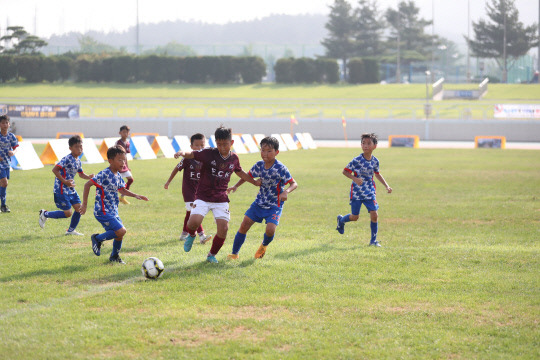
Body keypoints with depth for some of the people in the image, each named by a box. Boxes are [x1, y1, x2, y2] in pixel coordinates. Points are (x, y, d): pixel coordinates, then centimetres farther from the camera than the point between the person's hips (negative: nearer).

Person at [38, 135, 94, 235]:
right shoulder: (67, 159, -19)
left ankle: (71, 230, 19)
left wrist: (89, 177, 2)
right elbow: (55, 170, -24)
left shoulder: (78, 161, 8)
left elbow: (81, 174, 24)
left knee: (79, 208, 2)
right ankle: (45, 214, 12)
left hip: (71, 189, 8)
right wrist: (65, 181, -26)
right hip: (61, 189, -8)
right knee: (68, 213, -7)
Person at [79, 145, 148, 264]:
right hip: (103, 211, -9)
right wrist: (84, 204, -16)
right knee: (121, 231, -17)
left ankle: (115, 256, 31)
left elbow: (122, 190, 26)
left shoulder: (118, 176, 9)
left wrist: (135, 196, 12)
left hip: (113, 211, 9)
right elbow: (88, 184, -17)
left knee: (119, 234, 11)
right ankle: (97, 239, 1)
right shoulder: (104, 174, -18)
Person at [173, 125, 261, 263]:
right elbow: (192, 154, -18)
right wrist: (183, 153, -41)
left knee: (223, 229, -8)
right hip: (203, 197, -3)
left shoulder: (234, 158, 5)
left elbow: (240, 172, 25)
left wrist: (254, 182, 34)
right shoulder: (209, 153, -8)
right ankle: (191, 235, 14)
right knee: (194, 221, -24)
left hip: (221, 199, 3)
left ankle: (212, 255, 18)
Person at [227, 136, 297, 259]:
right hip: (259, 202, 5)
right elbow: (248, 176, 15)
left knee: (270, 229, -21)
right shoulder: (259, 165, -3)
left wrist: (286, 192, -39)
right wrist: (236, 186, 1)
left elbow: (294, 183, -19)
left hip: (274, 205, -4)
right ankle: (234, 253, 7)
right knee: (244, 224, -6)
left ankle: (264, 246, 16)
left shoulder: (280, 168, -19)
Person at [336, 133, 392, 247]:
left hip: (369, 192, 3)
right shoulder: (357, 160, -15)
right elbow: (345, 171, -8)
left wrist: (386, 186, 12)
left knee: (374, 215, -8)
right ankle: (341, 220, 40)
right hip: (357, 192, -3)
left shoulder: (375, 161, -1)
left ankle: (373, 240, 6)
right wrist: (355, 178, -23)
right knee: (354, 217, 5)